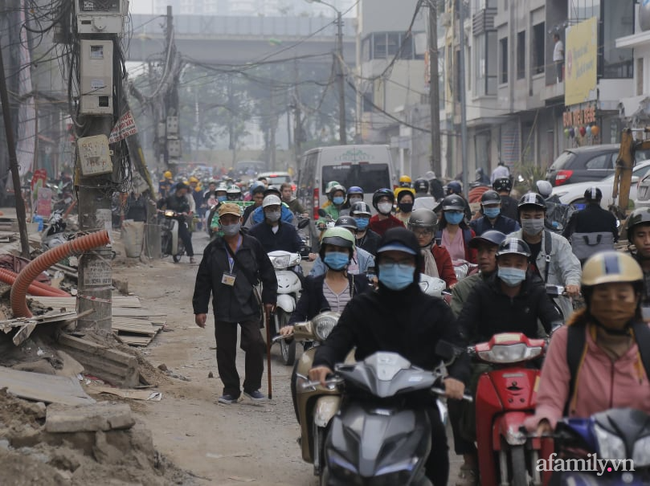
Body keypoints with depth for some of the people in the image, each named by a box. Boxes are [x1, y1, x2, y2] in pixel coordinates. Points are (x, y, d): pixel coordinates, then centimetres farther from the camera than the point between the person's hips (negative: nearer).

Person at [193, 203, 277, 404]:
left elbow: (267, 274, 10)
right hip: (223, 309, 2)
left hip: (248, 307, -1)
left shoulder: (253, 246, 2)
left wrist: (269, 298, 6)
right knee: (225, 351, 5)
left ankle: (252, 386, 4)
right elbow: (203, 281, 6)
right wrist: (200, 308, 2)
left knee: (255, 344, -13)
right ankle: (231, 390, 18)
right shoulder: (213, 249, 5)